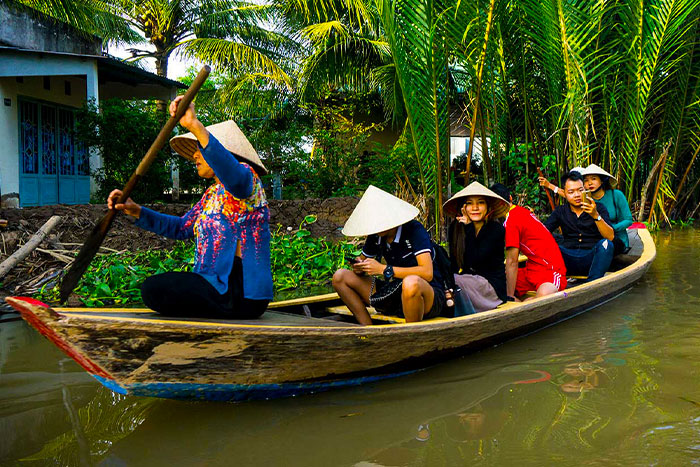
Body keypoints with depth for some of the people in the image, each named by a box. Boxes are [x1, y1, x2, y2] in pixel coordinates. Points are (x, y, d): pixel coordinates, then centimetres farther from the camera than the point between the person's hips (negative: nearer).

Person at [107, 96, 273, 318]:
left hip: (240, 290, -10)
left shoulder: (246, 176, -10)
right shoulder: (213, 193, 18)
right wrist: (136, 211, 6)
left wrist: (195, 125, -45)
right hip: (217, 283, 10)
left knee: (153, 289, -20)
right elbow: (182, 227, 18)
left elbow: (234, 177, -36)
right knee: (153, 287, 26)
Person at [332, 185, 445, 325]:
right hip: (396, 294, 7)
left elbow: (427, 273, -27)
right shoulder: (376, 236, 2)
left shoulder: (414, 230, -16)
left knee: (411, 282, -43)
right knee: (340, 277, -2)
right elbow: (362, 260, 18)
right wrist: (358, 268, -8)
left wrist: (384, 269, -27)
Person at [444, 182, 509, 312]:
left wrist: (469, 227, -17)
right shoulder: (455, 227, 1)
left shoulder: (496, 229, -10)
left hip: (493, 287, -4)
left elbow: (473, 261, -20)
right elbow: (454, 264, -3)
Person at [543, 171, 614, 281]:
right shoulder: (561, 211, 13)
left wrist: (596, 216, -24)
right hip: (568, 259, 1)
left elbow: (610, 237, -8)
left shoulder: (598, 208, 6)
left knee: (605, 244, -31)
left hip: (591, 259, -1)